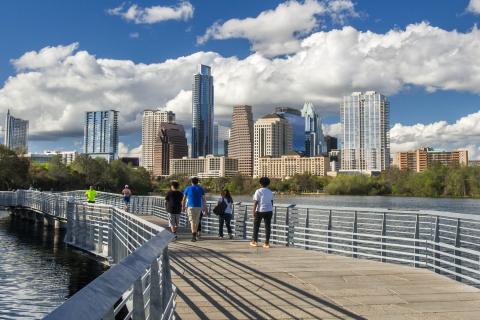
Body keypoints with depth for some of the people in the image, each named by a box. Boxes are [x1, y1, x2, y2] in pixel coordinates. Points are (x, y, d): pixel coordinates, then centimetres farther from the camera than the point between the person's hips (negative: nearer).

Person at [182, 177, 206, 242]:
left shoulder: (188, 188, 2)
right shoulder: (200, 189, 6)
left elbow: (184, 199, 4)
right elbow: (203, 199, 3)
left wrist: (183, 207, 12)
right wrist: (204, 207, 10)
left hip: (190, 207, -2)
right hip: (198, 207, 2)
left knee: (192, 221, -8)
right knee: (197, 221, 14)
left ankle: (193, 236, -23)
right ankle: (195, 235, 23)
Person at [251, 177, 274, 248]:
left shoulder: (258, 191, -8)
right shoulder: (270, 192, 7)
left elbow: (255, 202, -12)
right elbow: (272, 202, 8)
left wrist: (254, 211, -8)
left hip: (260, 211, -4)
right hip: (269, 211, 4)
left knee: (256, 226, 9)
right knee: (268, 226, 3)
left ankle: (254, 241, 13)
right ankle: (267, 243, 3)